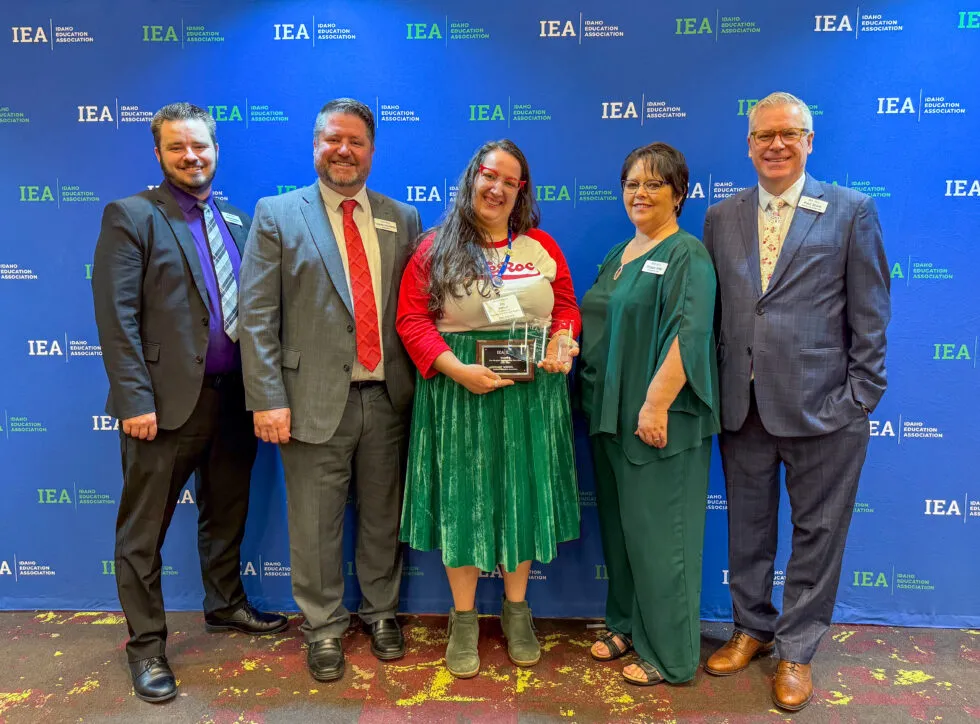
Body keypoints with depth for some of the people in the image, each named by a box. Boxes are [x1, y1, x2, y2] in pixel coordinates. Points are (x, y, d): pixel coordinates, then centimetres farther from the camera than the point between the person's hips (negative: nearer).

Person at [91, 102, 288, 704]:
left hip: (234, 398, 6)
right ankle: (147, 644, 24)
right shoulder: (130, 216, -4)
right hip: (167, 402, -5)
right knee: (144, 530, 7)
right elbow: (117, 316, -11)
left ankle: (226, 606, 40)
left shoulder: (237, 221, 11)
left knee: (227, 515, 20)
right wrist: (135, 399, -17)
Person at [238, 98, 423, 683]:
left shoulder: (403, 219, 9)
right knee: (316, 525, 9)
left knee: (384, 517, 15)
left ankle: (381, 612, 37)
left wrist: (418, 382, 1)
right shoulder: (277, 214, 1)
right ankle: (324, 626, 31)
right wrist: (268, 399, -11)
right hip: (315, 400, -2)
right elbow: (257, 315, -4)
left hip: (388, 398, 3)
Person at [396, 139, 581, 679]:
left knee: (523, 493, 11)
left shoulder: (542, 247, 7)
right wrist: (456, 369, -19)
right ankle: (463, 619, 25)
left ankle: (516, 609, 32)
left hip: (531, 390, 3)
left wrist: (562, 341, -10)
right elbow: (412, 318, -6)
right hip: (460, 391, -2)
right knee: (463, 497, 6)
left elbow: (566, 306, 12)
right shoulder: (436, 248, -1)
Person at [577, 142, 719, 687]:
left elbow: (689, 334, -20)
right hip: (611, 413, 8)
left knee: (656, 530, 1)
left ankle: (670, 653, 18)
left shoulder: (687, 254, -9)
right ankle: (628, 624, 34)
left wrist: (656, 405, -24)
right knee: (619, 524, 16)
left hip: (660, 418, -8)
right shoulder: (620, 254, 15)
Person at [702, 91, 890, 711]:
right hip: (742, 405, 3)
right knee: (748, 528, 16)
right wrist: (715, 389, 4)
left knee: (817, 533, 10)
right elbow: (711, 310, 8)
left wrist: (860, 398, -7)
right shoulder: (721, 218, 8)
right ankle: (752, 629, 36)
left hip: (821, 406, -3)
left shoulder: (852, 211, -1)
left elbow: (870, 316, -2)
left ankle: (796, 650, 28)